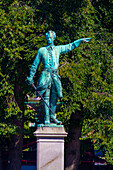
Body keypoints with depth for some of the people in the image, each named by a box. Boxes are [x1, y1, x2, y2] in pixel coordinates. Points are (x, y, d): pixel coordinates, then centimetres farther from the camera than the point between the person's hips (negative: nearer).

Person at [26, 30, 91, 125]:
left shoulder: (58, 49, 14)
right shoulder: (42, 50, 8)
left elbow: (70, 46, 24)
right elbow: (35, 65, 13)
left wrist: (81, 40, 23)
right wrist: (31, 77, 12)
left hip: (55, 75, 3)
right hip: (46, 74, -3)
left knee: (54, 97, 2)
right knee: (46, 97, -8)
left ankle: (52, 116, 7)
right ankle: (47, 118, -11)